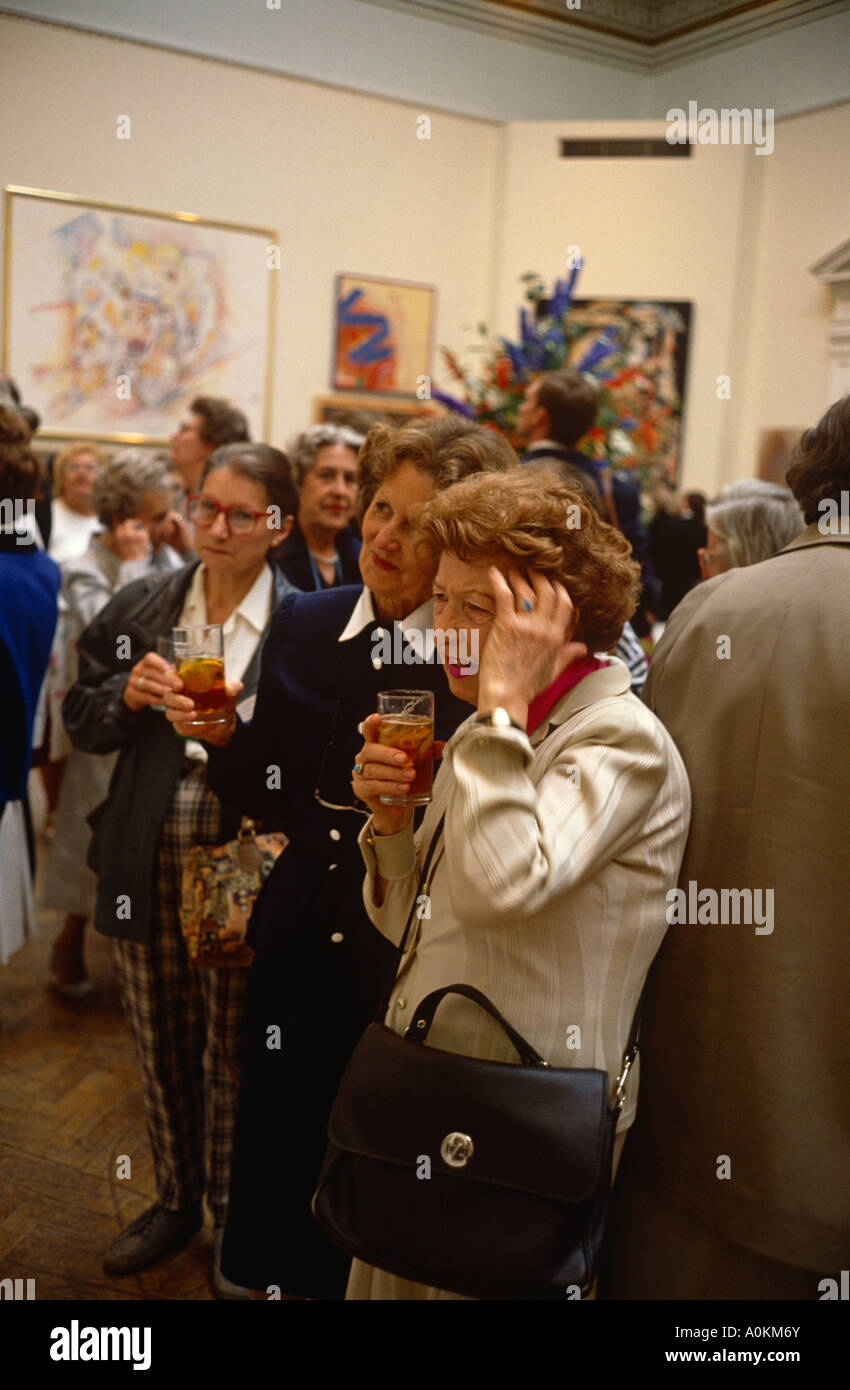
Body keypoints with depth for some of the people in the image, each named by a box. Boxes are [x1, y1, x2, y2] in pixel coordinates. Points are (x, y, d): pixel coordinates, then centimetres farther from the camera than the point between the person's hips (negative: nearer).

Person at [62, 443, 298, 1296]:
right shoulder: (139, 608, 5)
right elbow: (81, 721, 10)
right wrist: (125, 696, -11)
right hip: (146, 865, 4)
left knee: (234, 1054, 10)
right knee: (161, 1048, 18)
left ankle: (235, 1223, 32)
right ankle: (174, 1201, 41)